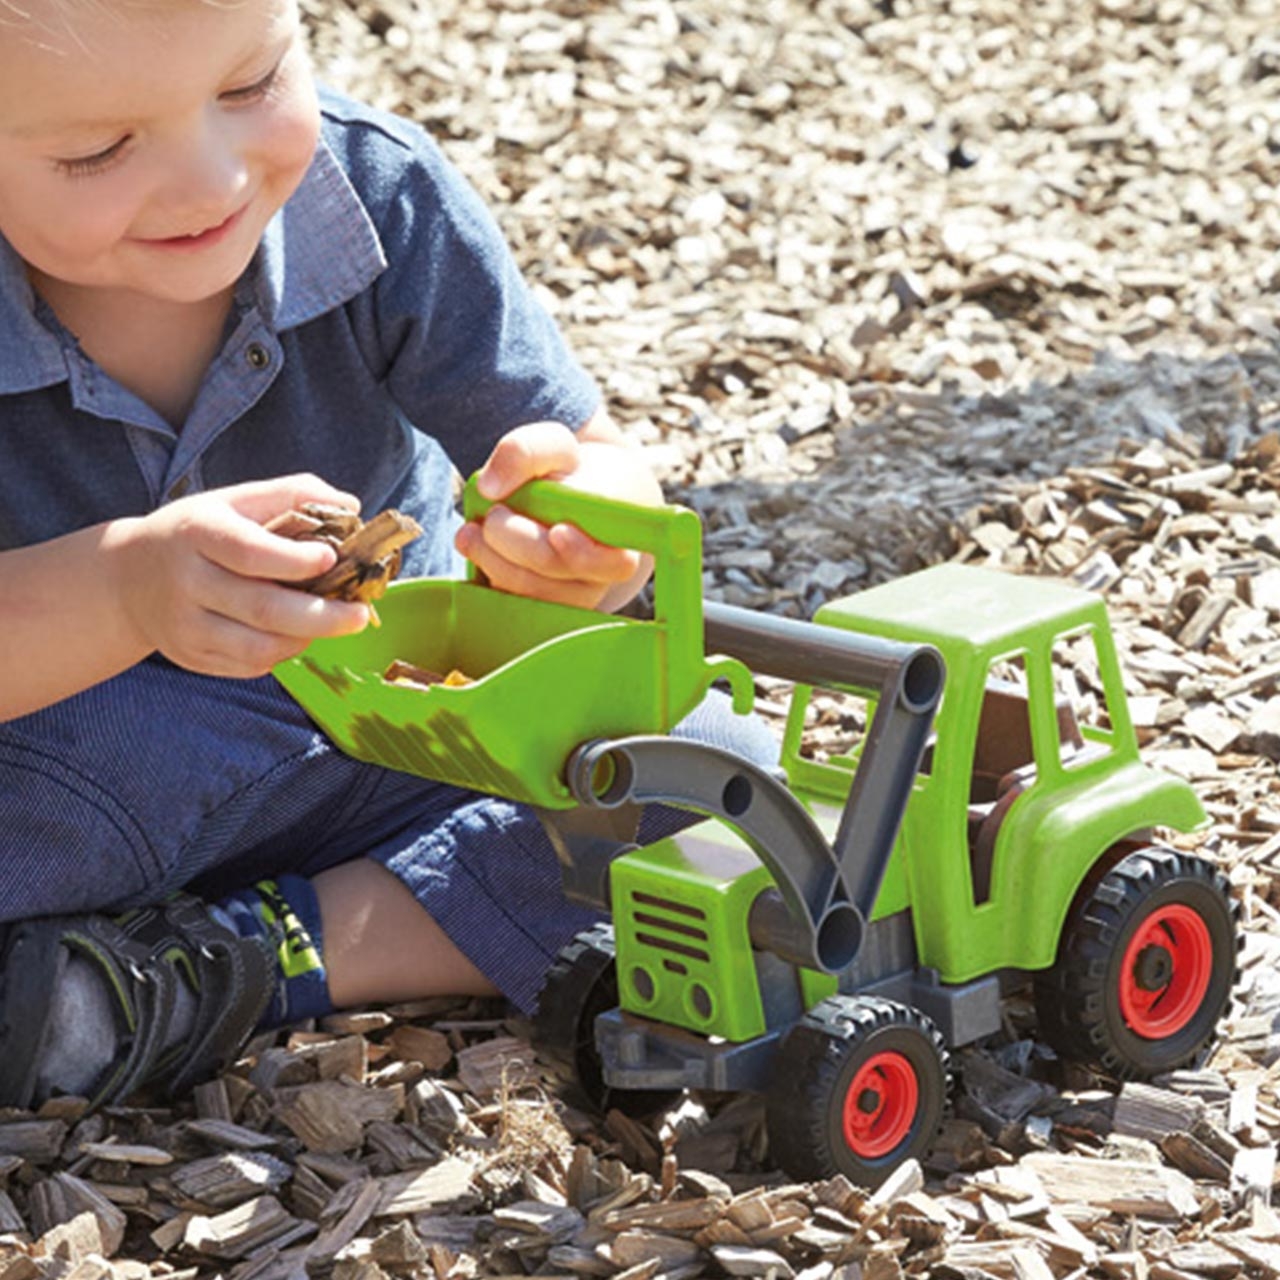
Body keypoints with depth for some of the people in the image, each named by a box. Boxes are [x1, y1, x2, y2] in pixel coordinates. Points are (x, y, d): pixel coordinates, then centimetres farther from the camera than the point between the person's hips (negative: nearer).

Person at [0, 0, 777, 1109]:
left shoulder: (379, 197, -17)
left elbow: (606, 469, -12)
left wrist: (583, 524, -38)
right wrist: (122, 587, -47)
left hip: (380, 750, 4)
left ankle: (271, 951, -16)